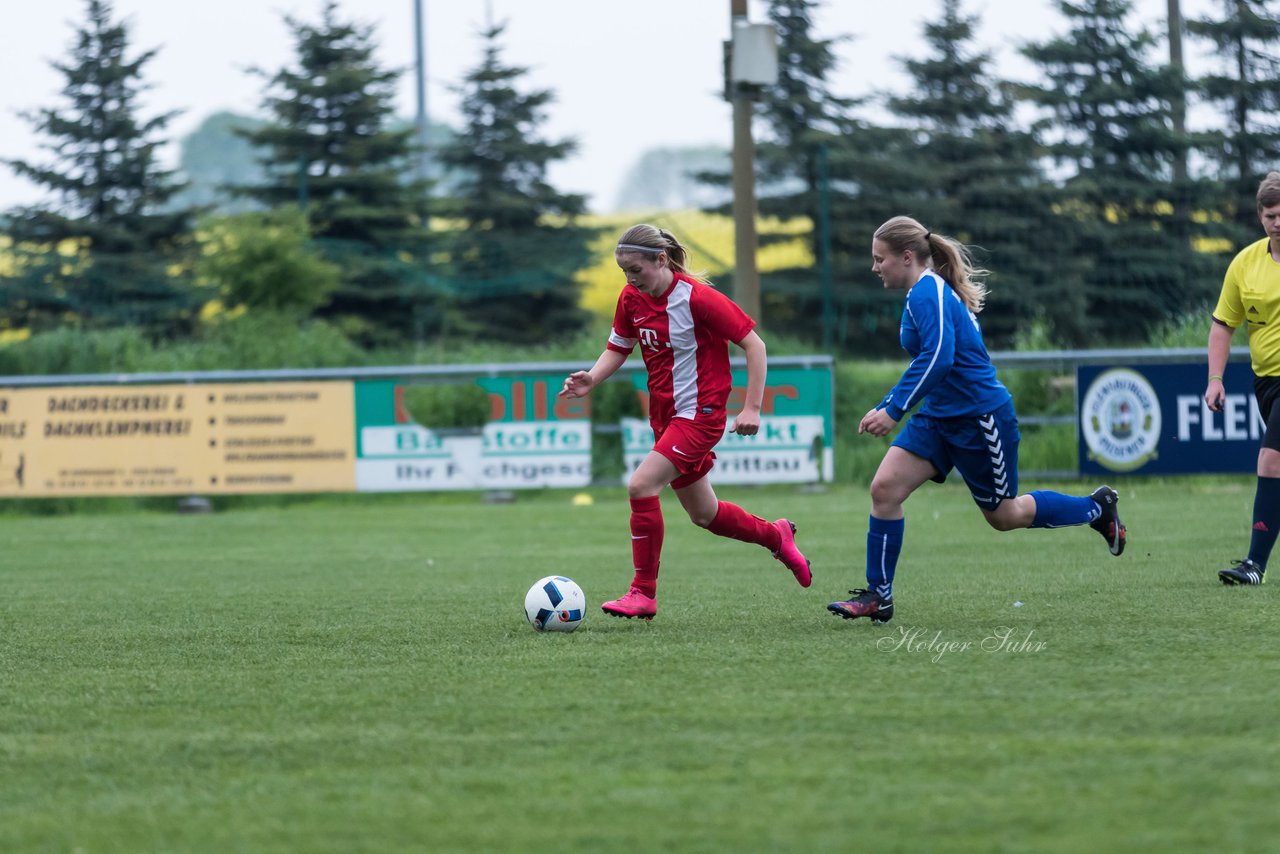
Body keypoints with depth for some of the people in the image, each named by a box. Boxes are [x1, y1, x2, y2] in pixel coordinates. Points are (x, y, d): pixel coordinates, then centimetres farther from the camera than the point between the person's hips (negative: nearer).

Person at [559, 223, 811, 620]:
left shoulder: (697, 298, -20)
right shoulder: (631, 298, 0)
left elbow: (754, 344, -15)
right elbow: (618, 348, 13)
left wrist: (752, 408, -18)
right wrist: (591, 379, -9)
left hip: (700, 412, -8)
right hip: (665, 415, 8)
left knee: (641, 485, -22)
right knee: (703, 514, 16)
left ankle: (644, 593, -14)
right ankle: (776, 536, 43)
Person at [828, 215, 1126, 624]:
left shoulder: (928, 292, -19)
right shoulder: (927, 291, 11)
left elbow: (937, 358, -31)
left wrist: (892, 410, -29)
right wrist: (885, 408, 18)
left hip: (979, 418, -9)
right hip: (940, 417, 9)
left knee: (1004, 515, 7)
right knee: (885, 486, -6)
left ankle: (1097, 508, 28)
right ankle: (878, 595, -3)